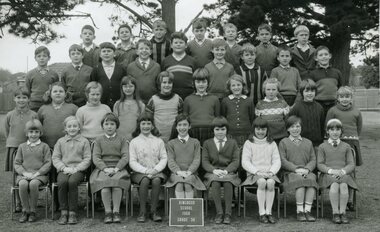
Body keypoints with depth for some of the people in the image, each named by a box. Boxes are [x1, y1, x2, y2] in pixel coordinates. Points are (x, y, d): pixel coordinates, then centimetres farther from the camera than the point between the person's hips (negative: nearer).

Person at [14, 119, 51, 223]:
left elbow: (48, 163, 1)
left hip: (39, 174, -2)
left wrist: (36, 173, -12)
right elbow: (16, 163, 11)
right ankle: (25, 211, -17)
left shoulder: (44, 146, 9)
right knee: (23, 184, -32)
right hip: (24, 174, 2)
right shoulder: (22, 146, 16)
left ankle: (33, 211, -19)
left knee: (33, 184, -35)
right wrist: (24, 173, -8)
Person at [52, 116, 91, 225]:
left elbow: (87, 159, 4)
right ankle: (63, 212, -21)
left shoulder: (84, 141, 10)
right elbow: (55, 158, 10)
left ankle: (72, 213, -25)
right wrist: (64, 168, -8)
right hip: (63, 170, 2)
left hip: (78, 170, -1)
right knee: (62, 182, -31)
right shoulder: (60, 141, 15)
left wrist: (76, 168, -10)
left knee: (72, 182, -33)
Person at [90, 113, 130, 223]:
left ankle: (116, 211, -25)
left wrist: (116, 168, -13)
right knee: (104, 183, -32)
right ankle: (107, 212, -24)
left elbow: (125, 157, 4)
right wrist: (105, 168, -12)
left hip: (118, 168, 0)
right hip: (102, 168, 1)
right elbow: (95, 158, 6)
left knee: (117, 182, -33)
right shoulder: (99, 140, 17)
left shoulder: (122, 140, 16)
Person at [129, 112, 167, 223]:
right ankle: (142, 211, -24)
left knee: (156, 180, -32)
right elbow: (132, 162, 0)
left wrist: (156, 169, -12)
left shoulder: (159, 141, 12)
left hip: (156, 172, 1)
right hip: (140, 172, -1)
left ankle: (154, 210, -22)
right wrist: (146, 170, -15)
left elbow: (164, 158, 7)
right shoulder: (134, 142, 7)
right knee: (145, 180, -34)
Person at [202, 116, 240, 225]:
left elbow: (236, 161, 4)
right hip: (213, 172, 0)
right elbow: (204, 162, 5)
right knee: (215, 183, -34)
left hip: (229, 172, 0)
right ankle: (219, 212, -25)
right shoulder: (207, 143, 15)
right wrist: (214, 170, -16)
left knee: (228, 183, -34)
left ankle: (228, 213, -25)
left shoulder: (232, 143, 15)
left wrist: (226, 171, -15)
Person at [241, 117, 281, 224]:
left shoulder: (272, 144, 16)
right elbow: (245, 162, 0)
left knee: (270, 182, -32)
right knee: (262, 182, -33)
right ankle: (262, 213, -28)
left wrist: (271, 172, -11)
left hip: (269, 173, 2)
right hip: (254, 174, -2)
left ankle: (268, 212, -25)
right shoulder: (249, 143, 9)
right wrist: (257, 171, -14)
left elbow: (277, 161, 9)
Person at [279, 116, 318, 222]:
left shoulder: (308, 143, 24)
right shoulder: (283, 142, 14)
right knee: (300, 181, -35)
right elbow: (283, 161, 2)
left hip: (307, 172, 3)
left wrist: (307, 169, -8)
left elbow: (313, 160, 14)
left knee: (312, 180, -32)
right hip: (290, 172, -2)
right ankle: (300, 211, -30)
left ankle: (307, 210, -31)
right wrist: (296, 169, -12)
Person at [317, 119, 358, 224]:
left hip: (344, 174, 1)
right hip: (328, 175, -1)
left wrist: (343, 171, -12)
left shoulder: (346, 146, 18)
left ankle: (343, 212, -27)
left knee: (344, 185, -34)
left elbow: (351, 164, 10)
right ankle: (335, 213, -28)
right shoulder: (322, 147, 15)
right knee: (334, 185, -36)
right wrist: (331, 170, -13)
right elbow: (320, 164, 6)